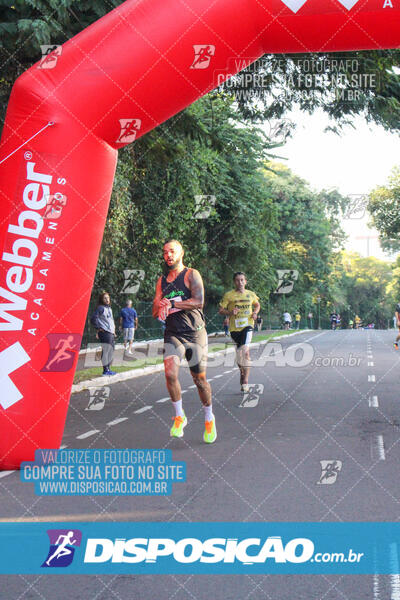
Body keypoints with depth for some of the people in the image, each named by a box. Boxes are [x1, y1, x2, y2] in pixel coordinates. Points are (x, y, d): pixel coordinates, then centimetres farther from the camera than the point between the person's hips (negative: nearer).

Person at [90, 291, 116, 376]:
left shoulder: (109, 308, 18)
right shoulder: (100, 308, -7)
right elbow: (93, 319, -13)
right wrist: (98, 328, -10)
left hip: (111, 333, 9)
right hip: (105, 333, -9)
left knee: (111, 351, 11)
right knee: (106, 351, -8)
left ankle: (108, 369, 18)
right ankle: (105, 370, -5)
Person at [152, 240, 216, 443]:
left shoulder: (191, 275, -2)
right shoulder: (161, 281, 13)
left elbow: (199, 302, -17)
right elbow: (155, 313, 13)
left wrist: (172, 304, -19)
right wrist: (160, 306, -11)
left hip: (195, 333, -3)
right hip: (173, 334, 3)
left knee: (199, 379, 5)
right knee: (170, 373, -19)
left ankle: (209, 418, 27)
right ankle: (179, 416, -2)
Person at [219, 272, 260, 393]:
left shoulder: (251, 294, 7)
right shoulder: (229, 295, -1)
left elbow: (257, 305, 26)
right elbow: (221, 310, 1)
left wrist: (255, 313, 5)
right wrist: (230, 312, -18)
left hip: (247, 325, -1)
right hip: (234, 327, 1)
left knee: (245, 352, -18)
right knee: (239, 352, 12)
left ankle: (245, 382, -17)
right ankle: (242, 372, 41)